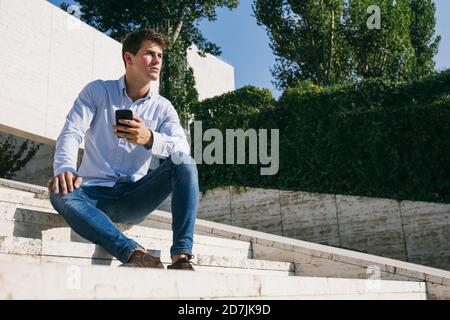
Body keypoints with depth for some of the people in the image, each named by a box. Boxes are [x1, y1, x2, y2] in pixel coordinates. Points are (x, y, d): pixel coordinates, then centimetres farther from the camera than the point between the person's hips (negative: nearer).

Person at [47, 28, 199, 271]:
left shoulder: (163, 108, 7)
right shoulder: (97, 91, 6)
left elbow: (183, 148, -11)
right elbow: (71, 132, -8)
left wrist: (150, 138, -34)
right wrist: (64, 168, -31)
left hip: (135, 198, 1)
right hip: (96, 195, -1)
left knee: (184, 162, -22)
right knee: (61, 195, -33)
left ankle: (181, 257, -33)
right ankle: (136, 254, -45)